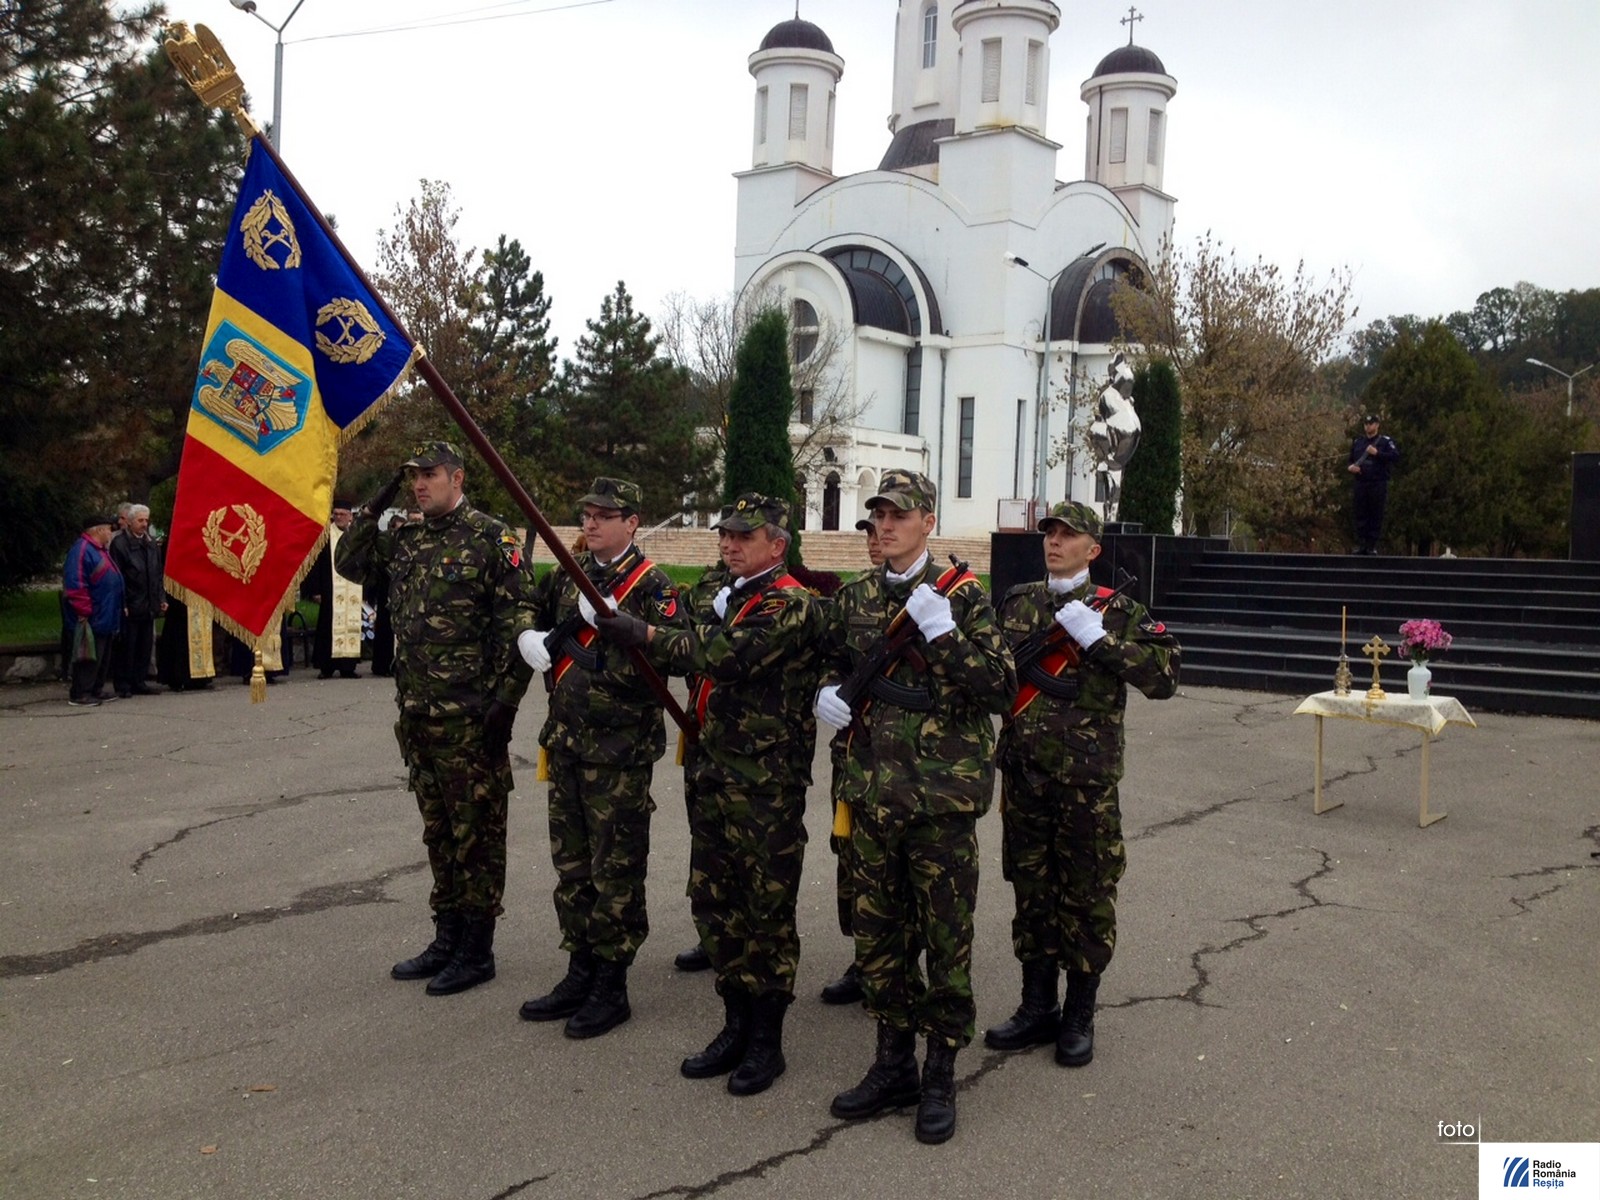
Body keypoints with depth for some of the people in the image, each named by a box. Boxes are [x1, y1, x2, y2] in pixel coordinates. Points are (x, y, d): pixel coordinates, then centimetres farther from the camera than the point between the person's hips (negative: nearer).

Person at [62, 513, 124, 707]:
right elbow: (75, 584, -21)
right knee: (89, 657, -7)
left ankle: (96, 690, 23)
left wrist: (118, 609, 21)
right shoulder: (81, 550, -15)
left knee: (103, 657, 15)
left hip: (106, 618, 10)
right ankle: (79, 695, -1)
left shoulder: (101, 550, 18)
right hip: (93, 618, -10)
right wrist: (84, 611, -21)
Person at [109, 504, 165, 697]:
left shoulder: (152, 543, 13)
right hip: (130, 606, -6)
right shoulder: (119, 543, -7)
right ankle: (124, 685, 7)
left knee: (145, 645, 10)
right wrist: (121, 604, -15)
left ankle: (139, 682, 18)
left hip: (148, 605, 6)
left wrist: (161, 598, 10)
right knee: (127, 646, -1)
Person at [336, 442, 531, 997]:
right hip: (418, 715, 7)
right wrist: (373, 509, 10)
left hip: (470, 717, -7)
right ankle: (446, 939, 27)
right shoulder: (405, 540, 12)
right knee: (438, 831, 15)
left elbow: (515, 623, -12)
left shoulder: (490, 538, -8)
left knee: (477, 832, 2)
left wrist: (505, 701, -16)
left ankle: (476, 951, 12)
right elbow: (348, 563, 23)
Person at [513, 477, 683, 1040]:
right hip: (565, 742, 7)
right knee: (571, 866, 15)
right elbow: (531, 615, 26)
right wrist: (532, 638, 5)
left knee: (616, 872, 2)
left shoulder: (652, 586, -9)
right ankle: (579, 974, 29)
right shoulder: (568, 575, 10)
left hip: (619, 751, -7)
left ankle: (612, 987, 15)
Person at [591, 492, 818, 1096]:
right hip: (712, 772, 9)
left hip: (767, 780, -9)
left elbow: (729, 654, -24)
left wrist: (646, 634, -17)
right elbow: (689, 656, 17)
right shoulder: (727, 598, 17)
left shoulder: (790, 603, -11)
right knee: (714, 901, 14)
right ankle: (736, 1024, 28)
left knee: (766, 908, 1)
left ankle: (766, 1040, 14)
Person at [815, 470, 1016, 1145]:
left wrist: (944, 632, -22)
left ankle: (941, 1076, 20)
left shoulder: (962, 595, -6)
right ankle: (893, 1063, 29)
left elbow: (1003, 689, -12)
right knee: (878, 933, 13)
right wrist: (826, 692, 2)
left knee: (946, 937, 5)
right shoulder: (854, 598, 8)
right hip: (874, 794, 5)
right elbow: (831, 661, 24)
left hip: (942, 795, -5)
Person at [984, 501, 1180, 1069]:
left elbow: (1165, 676, -12)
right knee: (1031, 890, 12)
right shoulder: (1016, 602, 10)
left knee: (1086, 895, 6)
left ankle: (1079, 1016, 20)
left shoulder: (1116, 610, -2)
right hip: (1023, 773, 4)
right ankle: (1037, 1007, 25)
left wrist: (1098, 638, -19)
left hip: (1087, 780, -4)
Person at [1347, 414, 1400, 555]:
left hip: (1378, 484, -4)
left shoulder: (1386, 441, 3)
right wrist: (1350, 467, 2)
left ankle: (1372, 545, 1)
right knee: (1361, 515, 3)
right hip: (1361, 483, 4)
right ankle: (1360, 544, 6)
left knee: (1376, 515, -2)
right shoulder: (1357, 442, 17)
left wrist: (1377, 453, -17)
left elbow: (1396, 456, -9)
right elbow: (1351, 460, 25)